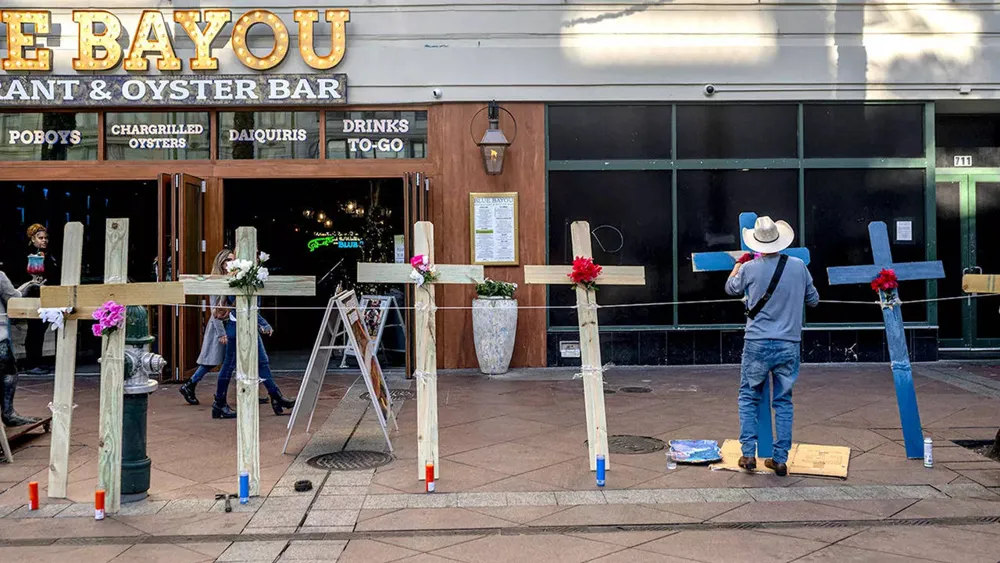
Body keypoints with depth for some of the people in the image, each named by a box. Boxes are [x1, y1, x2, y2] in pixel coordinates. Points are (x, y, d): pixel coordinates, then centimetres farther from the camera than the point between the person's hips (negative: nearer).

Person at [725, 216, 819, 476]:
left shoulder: (750, 268, -8)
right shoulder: (799, 266, -3)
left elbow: (730, 288, 14)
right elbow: (814, 300, 12)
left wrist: (740, 263, 29)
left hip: (757, 343, -2)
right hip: (789, 345, 2)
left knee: (748, 397, 12)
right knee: (783, 401, 11)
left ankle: (748, 454, 6)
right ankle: (780, 459, 11)